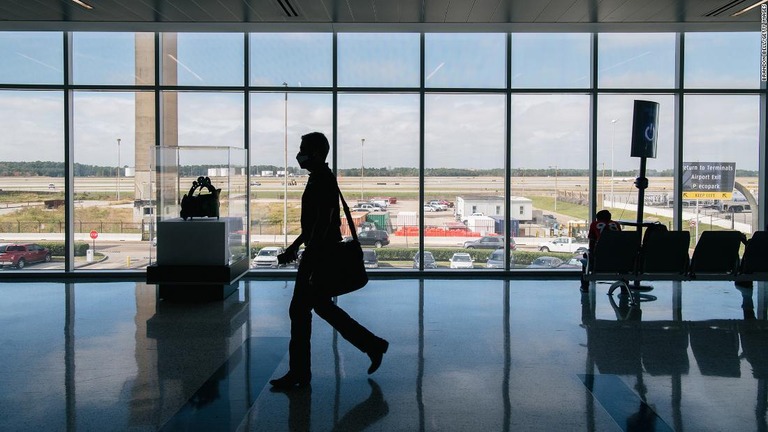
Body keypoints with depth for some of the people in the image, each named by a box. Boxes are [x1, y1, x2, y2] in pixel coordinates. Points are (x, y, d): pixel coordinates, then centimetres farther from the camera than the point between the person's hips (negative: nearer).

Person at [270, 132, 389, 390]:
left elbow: (321, 227, -24)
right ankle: (373, 345, 24)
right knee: (322, 307, 17)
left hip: (320, 257, -10)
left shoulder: (324, 183, -17)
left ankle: (299, 374, 9)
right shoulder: (319, 180, 15)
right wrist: (294, 248, 24)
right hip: (318, 254, 10)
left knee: (299, 310, -2)